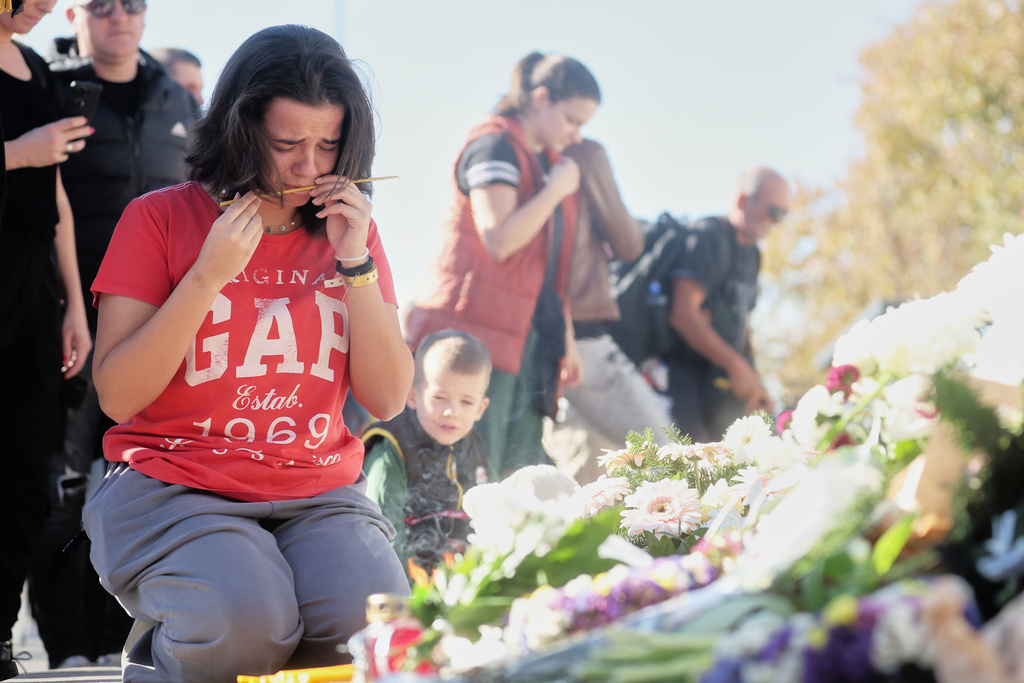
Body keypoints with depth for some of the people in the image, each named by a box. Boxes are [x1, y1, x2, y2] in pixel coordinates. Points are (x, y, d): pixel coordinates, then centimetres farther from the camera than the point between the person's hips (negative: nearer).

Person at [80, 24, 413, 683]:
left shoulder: (350, 230, 11)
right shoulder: (159, 219, 2)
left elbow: (387, 398, 6)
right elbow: (118, 396, -4)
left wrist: (355, 262, -5)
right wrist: (210, 275, -13)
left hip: (319, 496, 3)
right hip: (174, 488, -3)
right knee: (244, 624, -32)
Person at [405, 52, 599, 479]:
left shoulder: (548, 161, 20)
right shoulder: (495, 146, -8)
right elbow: (499, 239, -21)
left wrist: (565, 337, 21)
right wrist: (557, 190, -11)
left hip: (530, 336, 9)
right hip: (481, 330, -9)